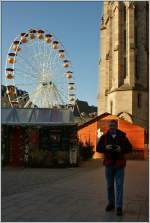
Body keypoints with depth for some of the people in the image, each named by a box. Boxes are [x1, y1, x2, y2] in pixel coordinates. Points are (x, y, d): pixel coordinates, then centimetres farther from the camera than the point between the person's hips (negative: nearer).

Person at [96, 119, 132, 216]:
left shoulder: (122, 136, 1)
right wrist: (105, 147, -17)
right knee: (110, 185, 11)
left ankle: (119, 207, 2)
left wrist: (122, 149, -17)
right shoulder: (104, 137, 3)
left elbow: (130, 148, 2)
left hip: (119, 165, -1)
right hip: (109, 164, 2)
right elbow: (98, 148, 3)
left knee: (119, 186, -3)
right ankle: (111, 203, 26)